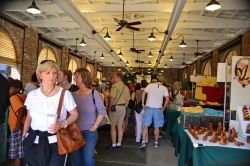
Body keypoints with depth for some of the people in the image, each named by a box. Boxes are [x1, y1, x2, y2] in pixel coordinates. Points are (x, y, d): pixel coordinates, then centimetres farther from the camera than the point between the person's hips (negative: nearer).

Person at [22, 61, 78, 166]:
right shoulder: (32, 95, 3)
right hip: (34, 142, 3)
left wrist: (61, 124, -16)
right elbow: (29, 118, 14)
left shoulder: (64, 93, -6)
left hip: (55, 142, -3)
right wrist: (24, 135, 8)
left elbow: (74, 114, -1)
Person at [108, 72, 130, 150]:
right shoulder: (126, 87, 9)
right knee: (120, 126, 11)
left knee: (113, 126, 4)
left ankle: (114, 144, 9)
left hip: (115, 107, -6)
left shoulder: (115, 85, -11)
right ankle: (119, 144, 18)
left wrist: (109, 107, -9)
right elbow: (127, 100, 11)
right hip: (123, 107, 6)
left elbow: (112, 98, -19)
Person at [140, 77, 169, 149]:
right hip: (158, 108, 1)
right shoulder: (164, 88, 5)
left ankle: (143, 142, 3)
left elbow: (143, 93, -5)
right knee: (157, 127, 12)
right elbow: (167, 99, -4)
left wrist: (143, 104, 1)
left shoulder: (150, 85, 4)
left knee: (145, 125, 5)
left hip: (149, 107, 0)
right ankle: (156, 142, 20)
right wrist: (163, 108, 6)